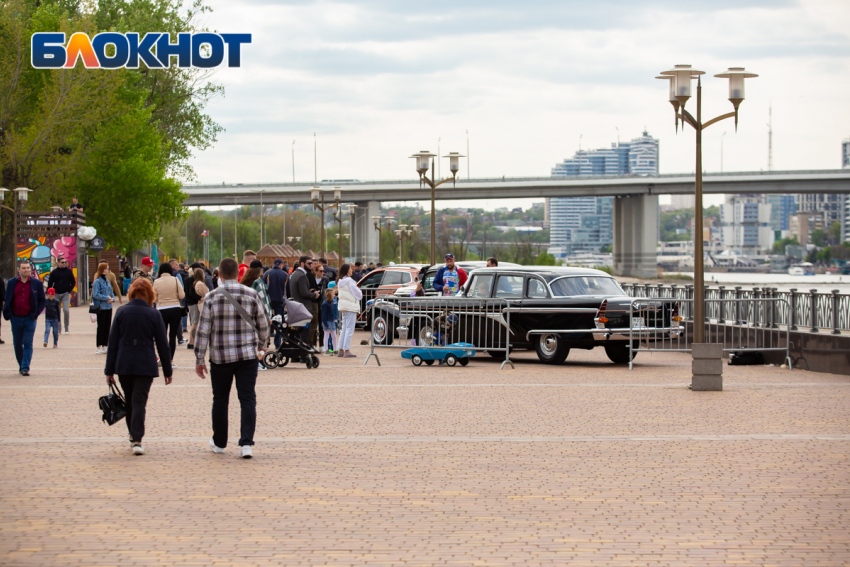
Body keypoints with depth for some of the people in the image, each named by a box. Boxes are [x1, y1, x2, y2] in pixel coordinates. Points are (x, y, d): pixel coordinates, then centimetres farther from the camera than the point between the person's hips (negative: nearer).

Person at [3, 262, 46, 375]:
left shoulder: (37, 283, 2)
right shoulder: (11, 283, 6)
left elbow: (42, 301, 5)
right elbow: (7, 300, 10)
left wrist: (35, 314, -6)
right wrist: (8, 314, -2)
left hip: (30, 319, -2)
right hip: (16, 318, 2)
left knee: (28, 344, -8)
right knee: (17, 343, 8)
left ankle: (25, 368, -10)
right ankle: (21, 365, 24)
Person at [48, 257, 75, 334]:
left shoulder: (69, 271, 3)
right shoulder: (54, 272, 3)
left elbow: (73, 282, 9)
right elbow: (50, 283, 6)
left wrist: (69, 291, -1)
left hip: (65, 294, -2)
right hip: (56, 294, 2)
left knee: (66, 310, -15)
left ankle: (66, 328, -3)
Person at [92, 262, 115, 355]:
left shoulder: (107, 281, 12)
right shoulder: (97, 281, -11)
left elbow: (111, 292, 17)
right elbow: (96, 294, -18)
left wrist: (112, 298, -3)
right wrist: (106, 298, -16)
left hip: (108, 307, 7)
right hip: (101, 308, -7)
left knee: (107, 327, 8)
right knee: (101, 327, -3)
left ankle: (104, 346, 15)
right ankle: (99, 347, 3)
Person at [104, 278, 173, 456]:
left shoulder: (121, 312, 1)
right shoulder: (153, 314, -3)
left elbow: (113, 342, 2)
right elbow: (162, 344, 0)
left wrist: (109, 370, 5)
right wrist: (167, 370, 8)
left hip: (124, 364, 2)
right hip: (146, 366, -2)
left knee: (129, 400, 18)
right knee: (139, 401, -3)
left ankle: (133, 436, 31)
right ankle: (137, 441, -13)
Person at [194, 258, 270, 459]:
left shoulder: (211, 297, -4)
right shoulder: (251, 295, -2)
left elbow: (203, 330, -5)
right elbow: (263, 325, 6)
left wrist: (200, 360, 1)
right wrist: (260, 346, 25)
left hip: (220, 357, 0)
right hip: (248, 355, 0)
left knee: (220, 399, 13)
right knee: (248, 399, 1)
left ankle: (219, 442, 25)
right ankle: (246, 443, -9)